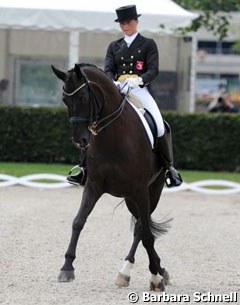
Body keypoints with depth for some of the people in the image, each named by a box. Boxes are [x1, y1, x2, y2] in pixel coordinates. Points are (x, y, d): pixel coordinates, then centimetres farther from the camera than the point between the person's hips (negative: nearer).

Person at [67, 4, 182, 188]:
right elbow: (108, 70, 6)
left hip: (140, 90, -3)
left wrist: (138, 80, -23)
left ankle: (169, 168, -3)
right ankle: (87, 168, -11)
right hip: (117, 91, 3)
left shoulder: (148, 44, 9)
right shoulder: (114, 47, 19)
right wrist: (113, 84, -17)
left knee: (160, 128, -21)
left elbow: (153, 70, -3)